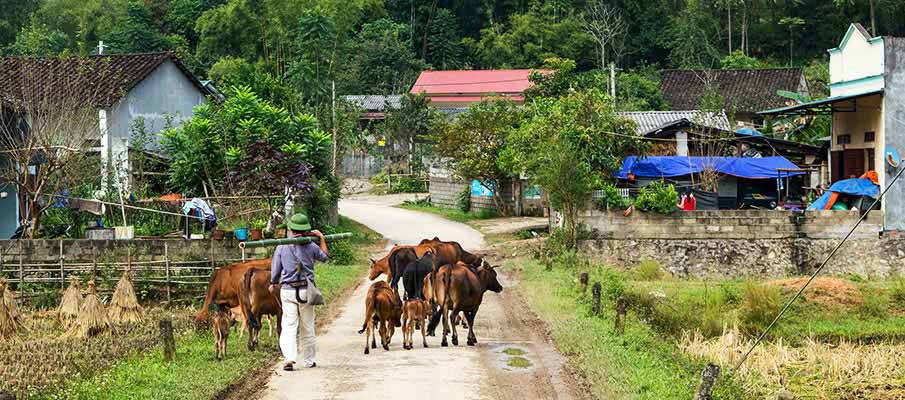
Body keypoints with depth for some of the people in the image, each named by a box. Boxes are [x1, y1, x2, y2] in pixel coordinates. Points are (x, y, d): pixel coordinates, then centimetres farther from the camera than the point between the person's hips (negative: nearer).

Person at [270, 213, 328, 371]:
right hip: (306, 290, 0)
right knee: (307, 327, 11)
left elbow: (275, 269, 4)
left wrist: (273, 284, 23)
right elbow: (324, 256, 17)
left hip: (288, 290, 0)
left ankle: (289, 357, -20)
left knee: (289, 325, -2)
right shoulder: (310, 246, -3)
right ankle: (309, 360, 19)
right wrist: (322, 238, 27)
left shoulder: (281, 246, -2)